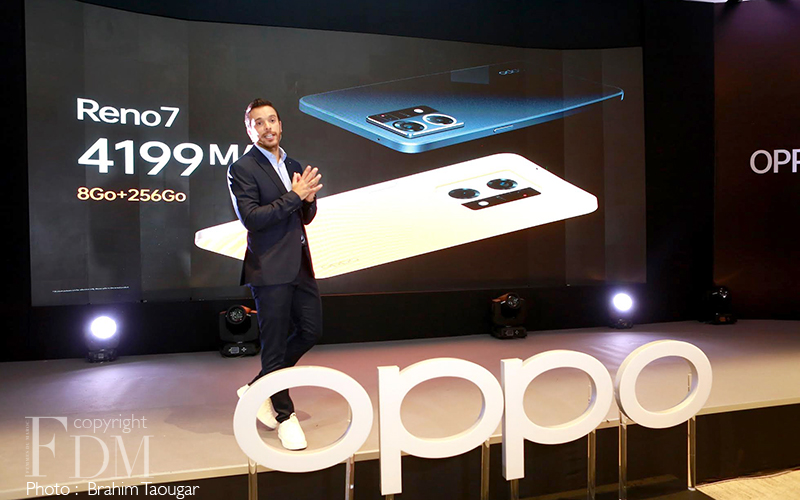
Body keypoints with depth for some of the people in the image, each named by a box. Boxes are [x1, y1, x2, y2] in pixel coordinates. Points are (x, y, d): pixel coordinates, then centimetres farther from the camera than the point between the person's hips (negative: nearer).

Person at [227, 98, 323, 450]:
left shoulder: (293, 167, 16)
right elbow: (251, 218, -18)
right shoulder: (242, 169, -6)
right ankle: (285, 416, 20)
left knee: (311, 330, 12)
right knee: (274, 344, 3)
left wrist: (309, 198, -4)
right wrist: (294, 196, -18)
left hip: (300, 265, 8)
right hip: (270, 269, -7)